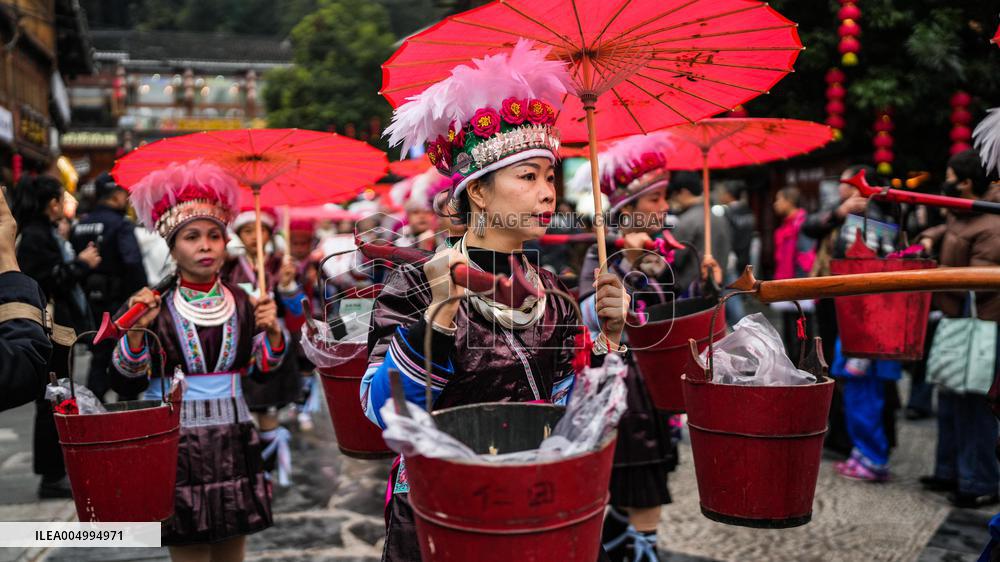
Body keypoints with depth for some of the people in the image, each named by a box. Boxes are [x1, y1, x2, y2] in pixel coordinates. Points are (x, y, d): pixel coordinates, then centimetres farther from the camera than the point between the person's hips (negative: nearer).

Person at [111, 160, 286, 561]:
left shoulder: (241, 303, 3)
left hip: (233, 438, 3)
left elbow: (265, 367, 4)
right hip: (177, 439, -3)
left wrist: (272, 331, -14)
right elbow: (130, 372, -5)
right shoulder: (157, 305, -4)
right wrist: (138, 330, -21)